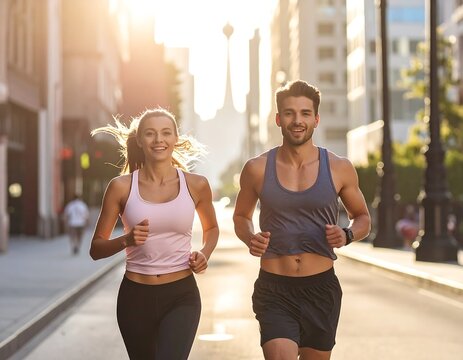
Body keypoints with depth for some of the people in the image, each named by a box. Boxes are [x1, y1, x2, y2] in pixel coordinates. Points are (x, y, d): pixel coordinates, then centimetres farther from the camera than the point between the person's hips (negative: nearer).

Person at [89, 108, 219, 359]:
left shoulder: (196, 185, -1)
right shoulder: (122, 187, -3)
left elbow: (211, 228, 19)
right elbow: (96, 249, 1)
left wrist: (204, 254, -1)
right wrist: (126, 241, -19)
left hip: (182, 296, -1)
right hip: (136, 297, 1)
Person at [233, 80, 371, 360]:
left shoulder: (339, 169, -1)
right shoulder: (257, 169, -1)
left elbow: (363, 218, 12)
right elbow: (241, 216, 15)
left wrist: (347, 235, -10)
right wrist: (250, 238, -7)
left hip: (322, 288, 2)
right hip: (274, 290, -1)